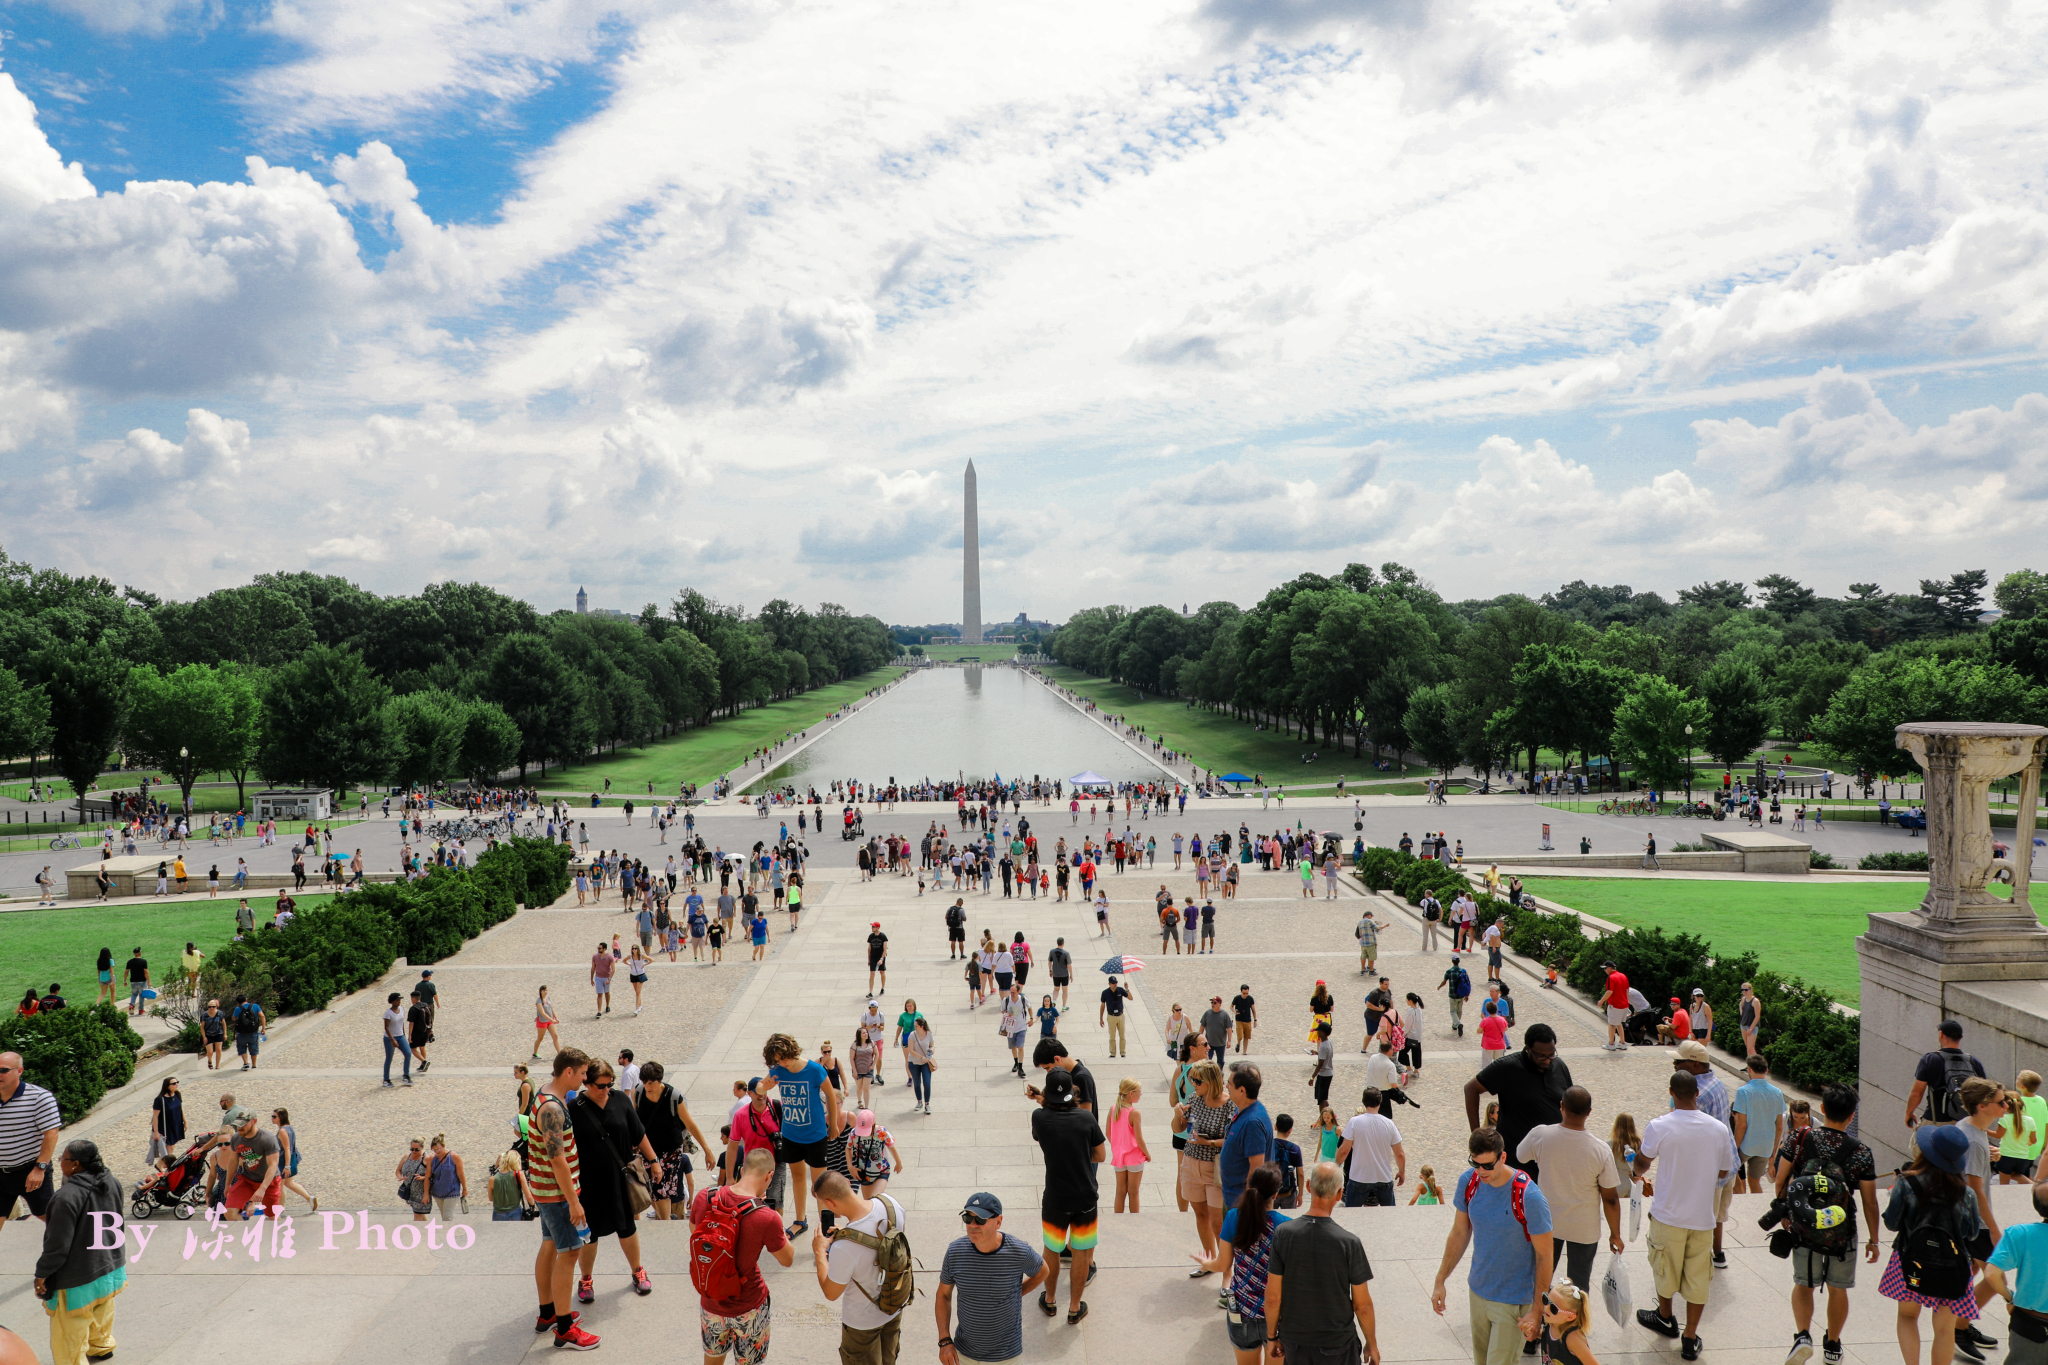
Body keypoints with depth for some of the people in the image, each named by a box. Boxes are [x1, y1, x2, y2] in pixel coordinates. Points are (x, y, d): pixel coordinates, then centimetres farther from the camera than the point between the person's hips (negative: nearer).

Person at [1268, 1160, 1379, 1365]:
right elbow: (1362, 1305, -10)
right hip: (1337, 1342, -2)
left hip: (1294, 1340, 2)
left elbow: (1273, 1297, -9)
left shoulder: (1283, 1233, -15)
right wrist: (1372, 1343, 6)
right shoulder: (1349, 1242, -19)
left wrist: (1272, 1336, 7)